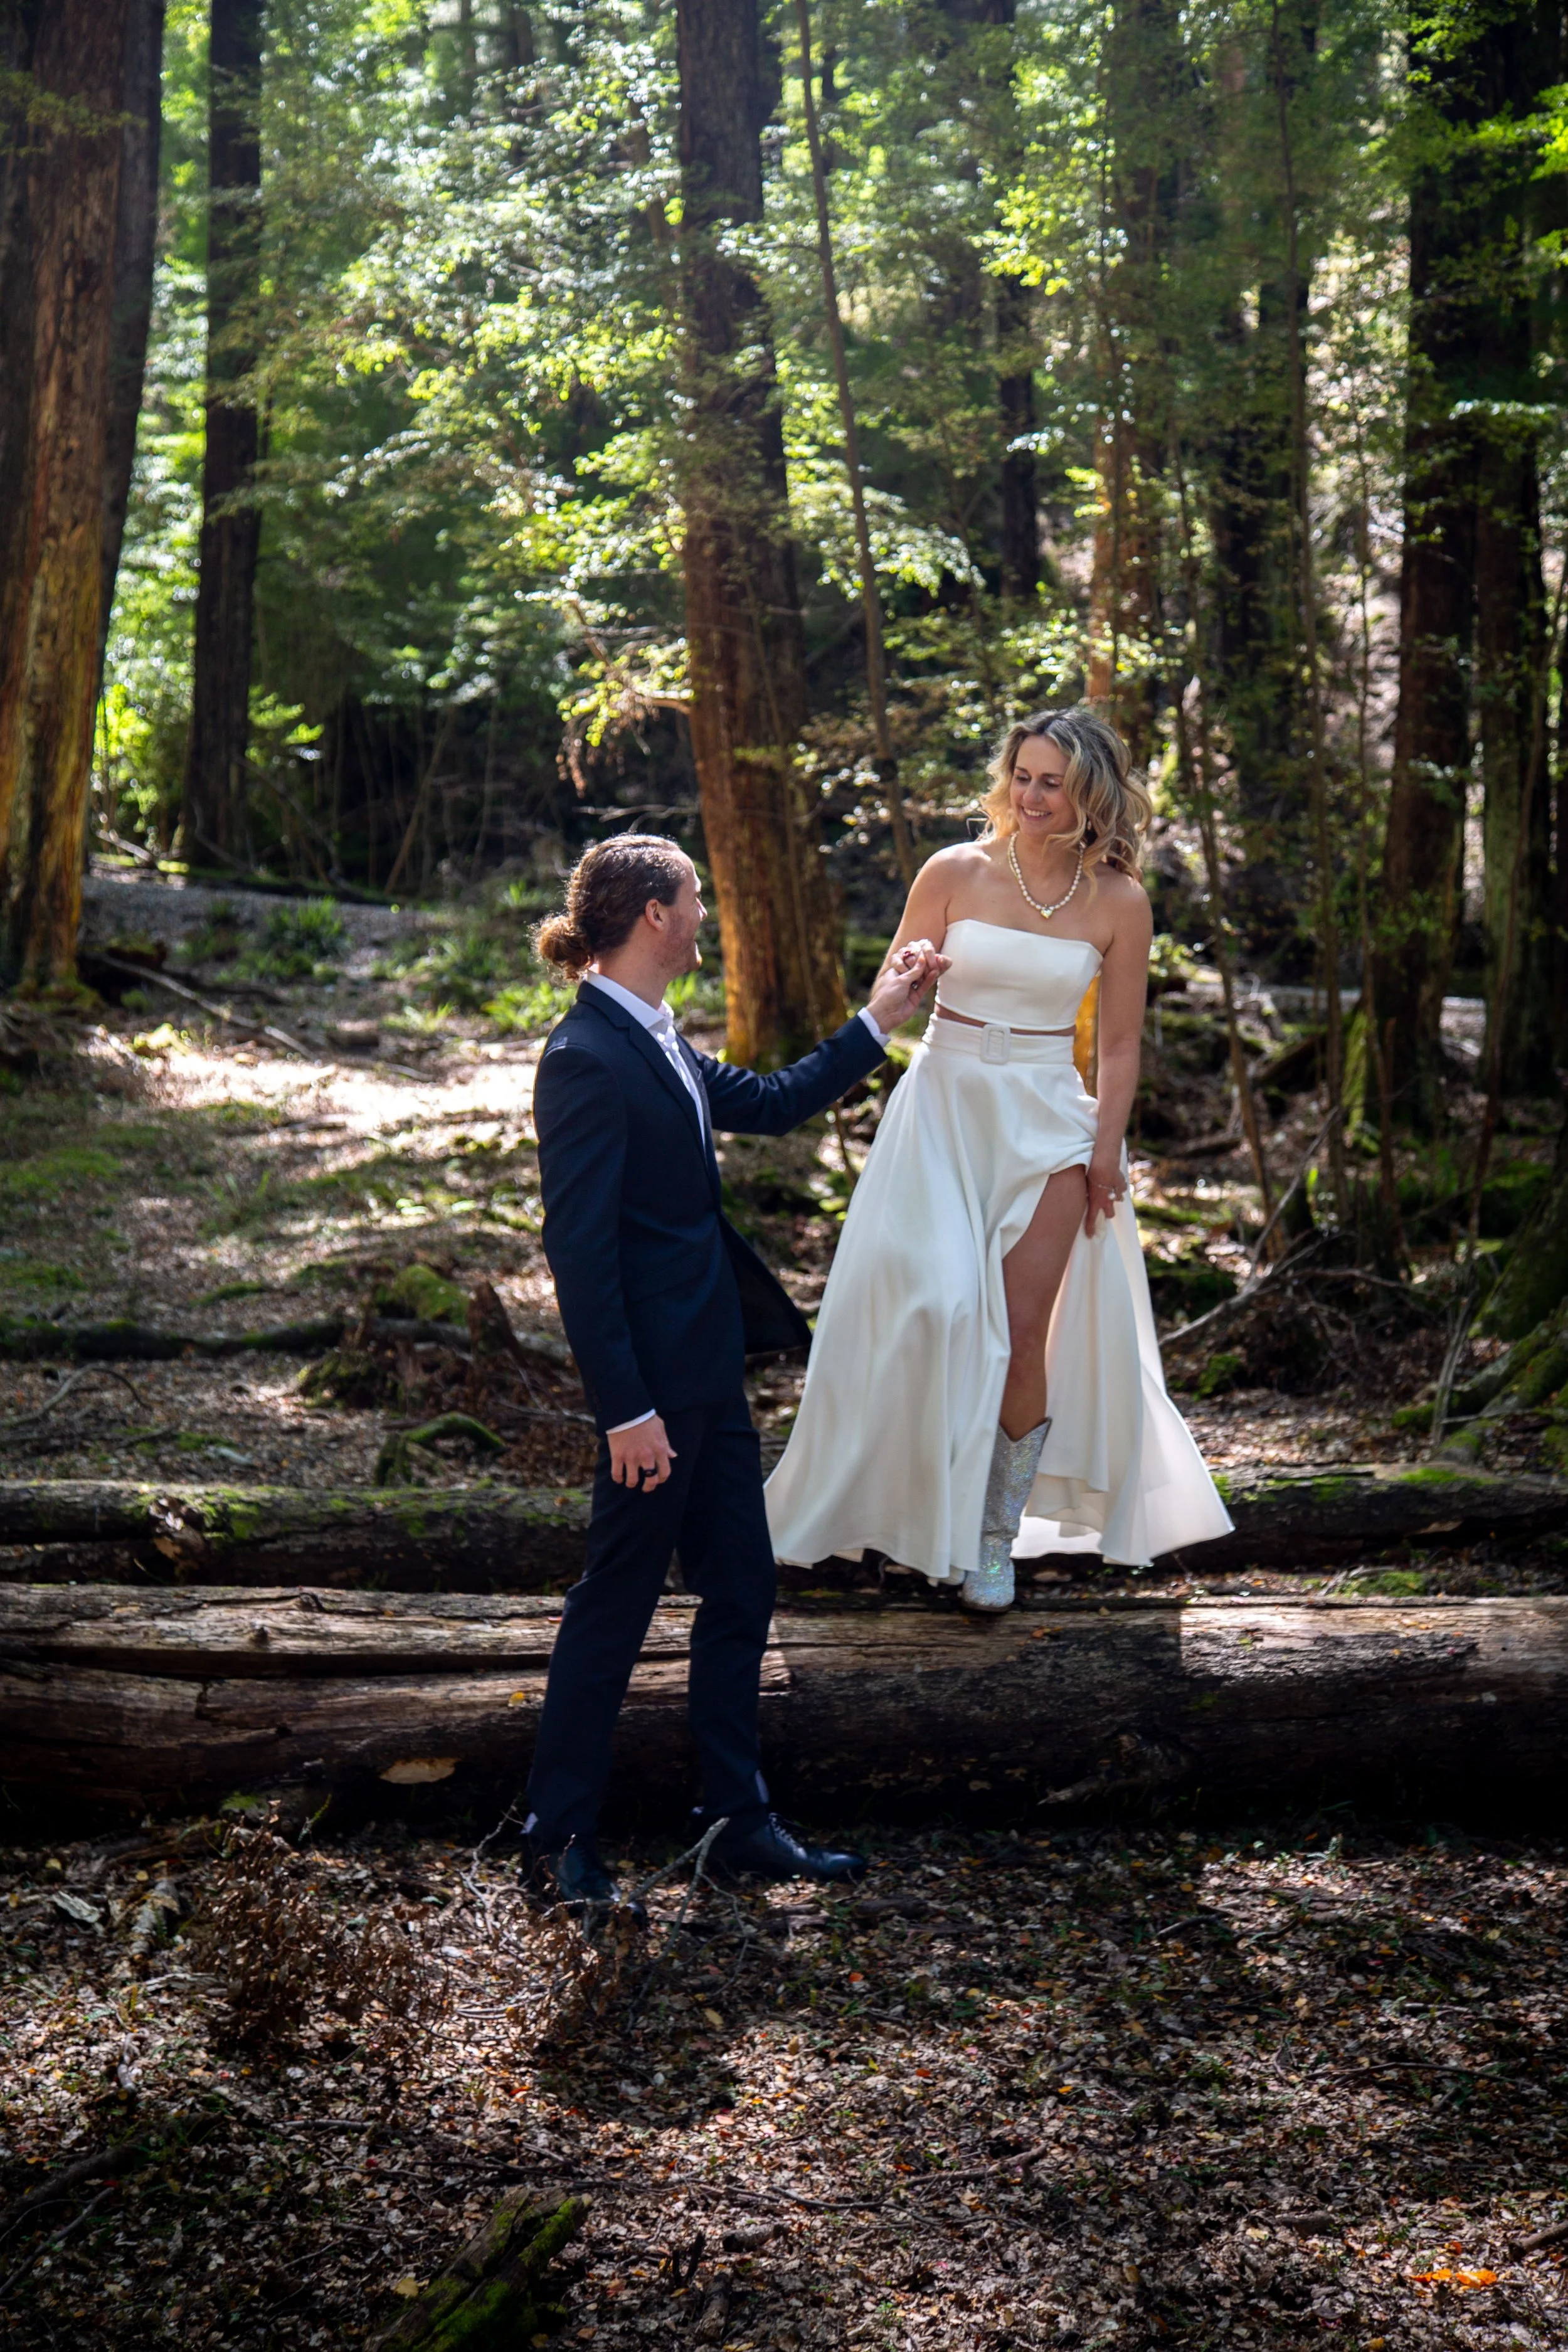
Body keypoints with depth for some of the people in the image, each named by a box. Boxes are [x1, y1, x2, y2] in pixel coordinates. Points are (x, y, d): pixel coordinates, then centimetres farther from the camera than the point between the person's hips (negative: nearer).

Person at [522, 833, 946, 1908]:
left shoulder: (657, 1044, 10)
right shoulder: (587, 1061, -20)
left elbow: (771, 1103, 24)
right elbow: (579, 1252, -22)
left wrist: (878, 1022, 23)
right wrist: (627, 1410, -22)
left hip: (708, 1367, 10)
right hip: (655, 1381, -10)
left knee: (741, 1593, 15)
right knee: (618, 1601, 3)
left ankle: (740, 1820, 26)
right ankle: (560, 1834, 18)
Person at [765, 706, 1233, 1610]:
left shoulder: (1119, 902, -1)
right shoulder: (956, 873, -3)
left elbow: (1121, 1044, 5)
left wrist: (1106, 1153, 0)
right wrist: (907, 972, -18)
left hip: (1047, 1122, 0)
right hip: (944, 1104, 0)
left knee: (1022, 1336, -4)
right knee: (934, 1315, -6)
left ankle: (996, 1536, 12)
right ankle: (928, 1510, 16)